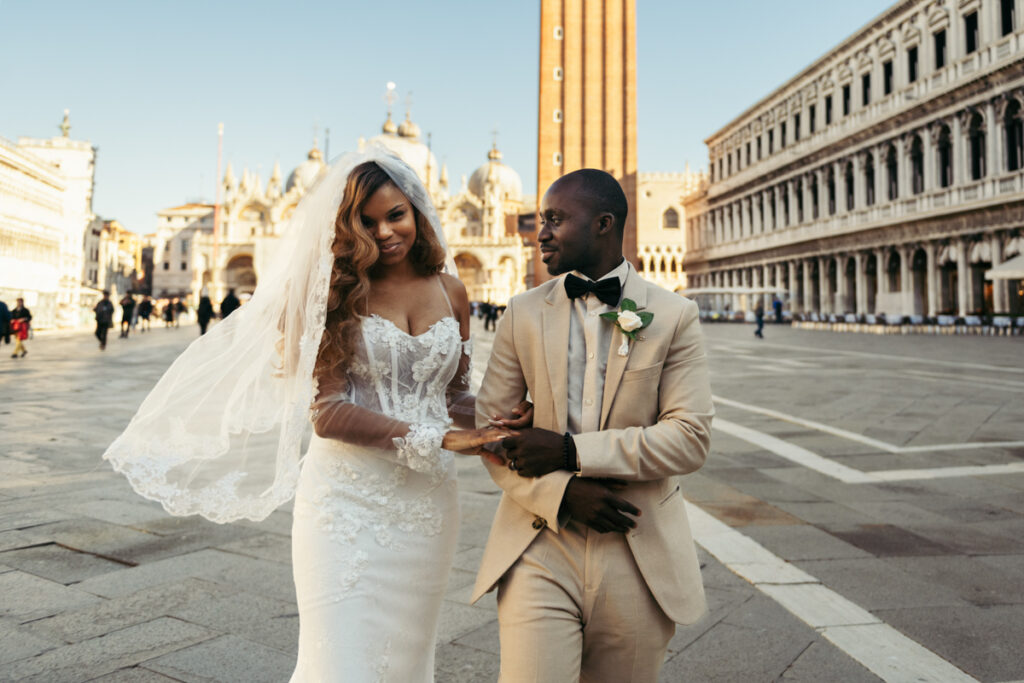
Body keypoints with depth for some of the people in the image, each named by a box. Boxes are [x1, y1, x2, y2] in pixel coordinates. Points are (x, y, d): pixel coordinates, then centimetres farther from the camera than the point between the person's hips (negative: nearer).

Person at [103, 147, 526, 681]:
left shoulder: (450, 292, 7)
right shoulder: (340, 292, -4)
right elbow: (327, 411, -12)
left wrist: (497, 428, -7)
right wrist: (435, 438, -17)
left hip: (427, 503, 4)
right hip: (347, 498, -4)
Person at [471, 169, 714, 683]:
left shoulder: (674, 316, -1)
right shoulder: (523, 314, 4)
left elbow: (691, 437, -8)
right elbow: (488, 428, 2)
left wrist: (571, 451, -15)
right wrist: (561, 492, -14)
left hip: (639, 556, 0)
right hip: (540, 549, 1)